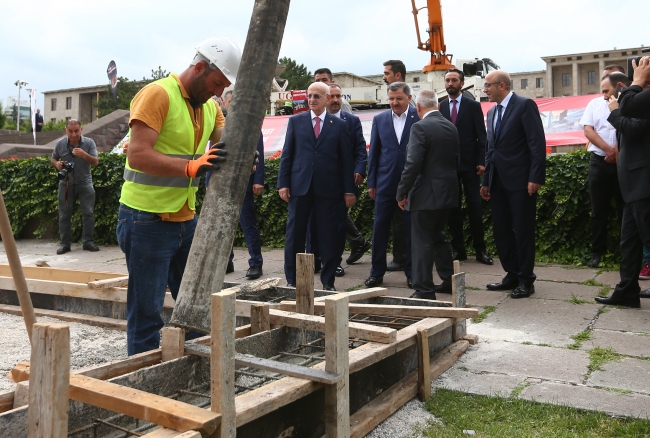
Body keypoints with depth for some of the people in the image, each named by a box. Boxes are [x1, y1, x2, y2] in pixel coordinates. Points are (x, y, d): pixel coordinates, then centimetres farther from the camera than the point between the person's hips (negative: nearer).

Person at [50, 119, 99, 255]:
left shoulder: (89, 143, -8)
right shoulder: (60, 144, -3)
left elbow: (95, 162, -13)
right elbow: (52, 158, 11)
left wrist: (84, 154, -31)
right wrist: (57, 164, -12)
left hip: (84, 183, -1)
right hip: (66, 183, 1)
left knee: (88, 213, -1)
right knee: (64, 215, 5)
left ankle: (88, 241, 8)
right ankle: (65, 243, 13)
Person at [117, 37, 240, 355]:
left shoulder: (210, 105, 11)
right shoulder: (158, 94, -13)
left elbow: (225, 144, 4)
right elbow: (137, 155, -23)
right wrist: (191, 167, -34)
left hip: (186, 220, 8)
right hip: (147, 221, -7)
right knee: (147, 314, 2)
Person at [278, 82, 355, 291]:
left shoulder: (339, 125, 6)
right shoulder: (295, 121, 8)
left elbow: (346, 159, 4)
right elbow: (286, 154, 6)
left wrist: (349, 190, 0)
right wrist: (283, 183, -1)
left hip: (329, 187, -1)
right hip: (300, 186, 1)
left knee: (329, 235, 3)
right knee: (295, 234, 5)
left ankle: (328, 280, 17)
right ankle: (291, 279, 17)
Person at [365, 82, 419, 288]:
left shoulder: (420, 118, -3)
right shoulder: (379, 119, 7)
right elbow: (373, 153, 9)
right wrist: (371, 183, 6)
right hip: (385, 183, 2)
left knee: (412, 229, 7)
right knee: (380, 228, 6)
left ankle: (412, 273, 19)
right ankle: (377, 272, 18)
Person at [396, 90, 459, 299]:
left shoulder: (420, 127, -15)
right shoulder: (451, 127, 9)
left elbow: (413, 164, -20)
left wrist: (402, 193, -12)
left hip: (426, 194, -8)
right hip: (448, 192, 8)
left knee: (422, 242, -1)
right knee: (438, 236, 22)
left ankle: (424, 290, 4)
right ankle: (449, 280, 30)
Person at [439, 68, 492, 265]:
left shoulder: (473, 106, 3)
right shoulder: (440, 107, 8)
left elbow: (481, 136, 1)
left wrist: (481, 162, -7)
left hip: (469, 164, -2)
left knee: (475, 208, 1)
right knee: (452, 208, 5)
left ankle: (480, 250, 8)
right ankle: (458, 249, 13)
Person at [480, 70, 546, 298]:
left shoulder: (525, 105, -7)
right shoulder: (492, 112, 16)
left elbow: (537, 142, -12)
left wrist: (536, 177, -19)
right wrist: (486, 181, 16)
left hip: (520, 181, -7)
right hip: (499, 181, 8)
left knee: (523, 231, 0)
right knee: (501, 230, 10)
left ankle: (526, 280, 11)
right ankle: (512, 275, 23)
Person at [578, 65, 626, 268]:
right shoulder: (595, 104, 10)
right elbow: (588, 130, 1)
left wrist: (619, 151, -18)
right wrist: (609, 149, -11)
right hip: (599, 162, 2)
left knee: (625, 209, 3)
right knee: (599, 210, 6)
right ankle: (597, 252, 14)